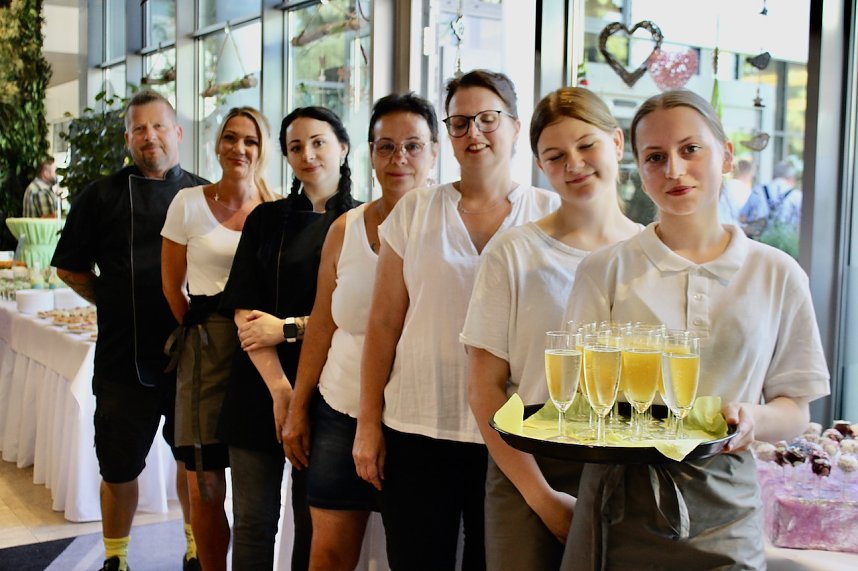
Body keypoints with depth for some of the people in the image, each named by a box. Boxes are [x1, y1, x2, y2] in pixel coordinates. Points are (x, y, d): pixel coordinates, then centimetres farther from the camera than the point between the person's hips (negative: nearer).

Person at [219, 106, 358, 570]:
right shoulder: (267, 219, 8)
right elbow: (244, 310, -1)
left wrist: (288, 328, -10)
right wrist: (281, 390, -12)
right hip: (261, 386, 2)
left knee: (315, 523, 7)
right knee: (253, 522, 4)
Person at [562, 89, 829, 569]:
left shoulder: (777, 275, 3)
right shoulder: (606, 270, 0)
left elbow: (796, 411, 6)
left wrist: (753, 419, -15)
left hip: (723, 516, 1)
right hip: (621, 508, -1)